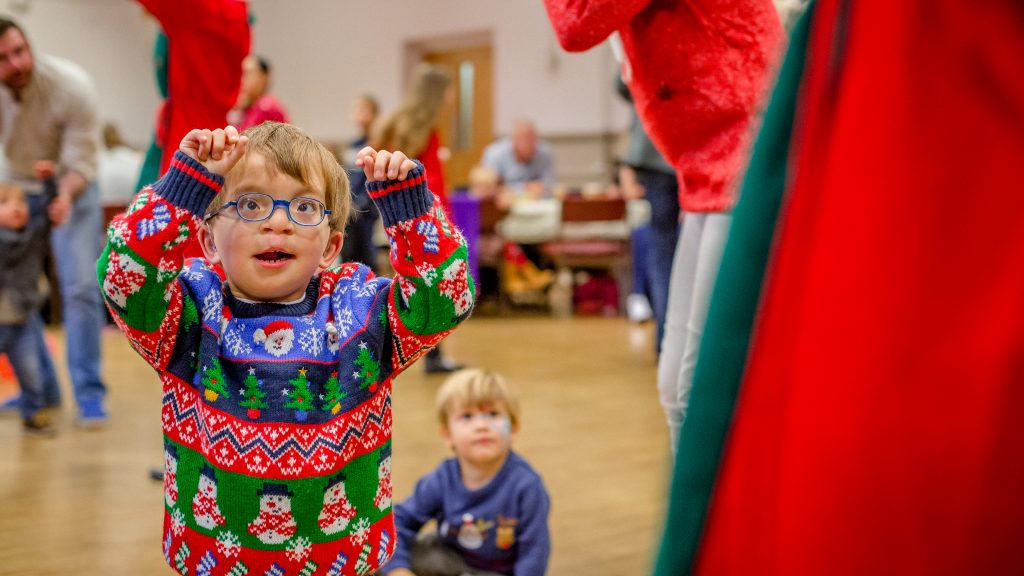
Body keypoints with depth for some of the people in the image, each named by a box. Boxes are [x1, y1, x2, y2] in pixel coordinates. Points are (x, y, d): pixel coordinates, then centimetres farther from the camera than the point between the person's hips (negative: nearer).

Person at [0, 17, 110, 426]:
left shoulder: (72, 86, -29)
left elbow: (81, 161, -24)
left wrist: (64, 196, -44)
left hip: (71, 187, -3)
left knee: (81, 288, -13)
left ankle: (89, 395, -8)